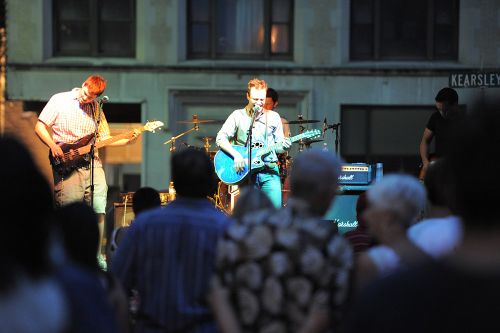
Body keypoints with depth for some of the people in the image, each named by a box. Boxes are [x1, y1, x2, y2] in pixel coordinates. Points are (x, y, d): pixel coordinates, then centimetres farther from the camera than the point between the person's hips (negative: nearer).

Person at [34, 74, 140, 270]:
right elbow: (40, 126, 0)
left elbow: (103, 138, 15)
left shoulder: (96, 108, 12)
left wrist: (127, 141, -1)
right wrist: (53, 145, -15)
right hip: (66, 165, -4)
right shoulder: (59, 101, -1)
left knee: (99, 211, -3)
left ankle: (96, 255, 10)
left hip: (92, 164, 4)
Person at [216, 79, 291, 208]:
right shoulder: (238, 116, 5)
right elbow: (220, 138, -1)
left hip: (269, 171, 1)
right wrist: (236, 155, -15)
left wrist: (283, 146, -11)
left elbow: (278, 146, 13)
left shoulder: (273, 117, 11)